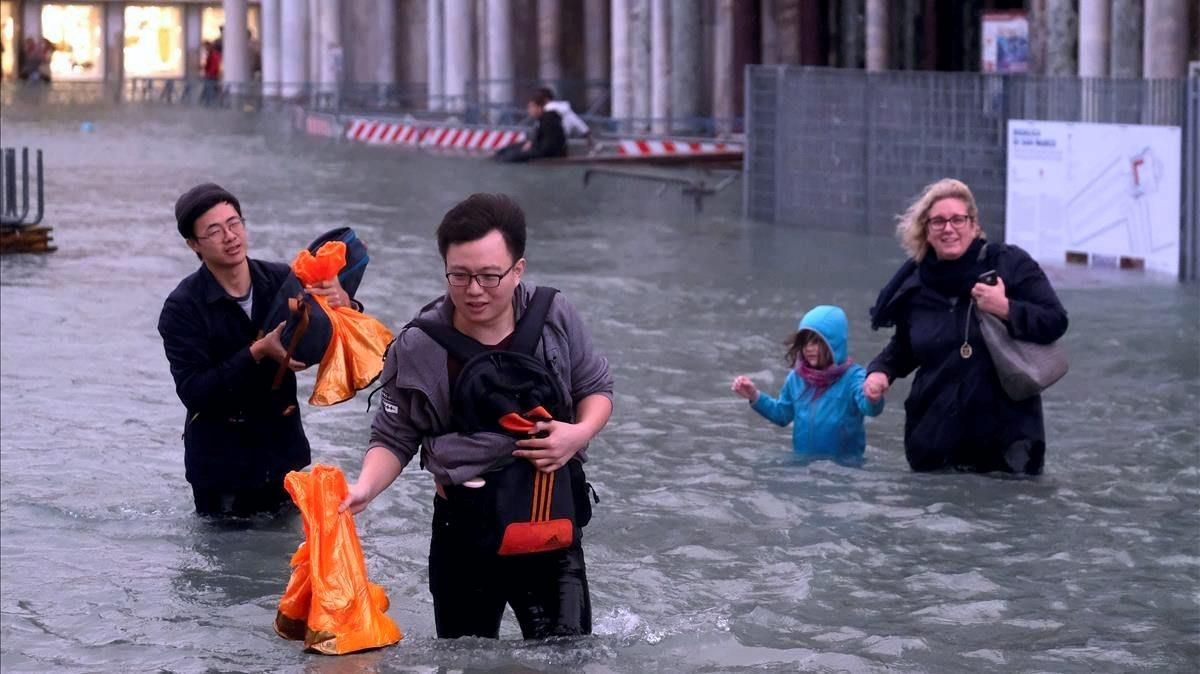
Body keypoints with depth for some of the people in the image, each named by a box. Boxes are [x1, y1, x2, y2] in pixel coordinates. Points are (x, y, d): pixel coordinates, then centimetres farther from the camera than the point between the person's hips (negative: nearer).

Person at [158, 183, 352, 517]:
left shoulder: (283, 280, -3)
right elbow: (193, 392, -20)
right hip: (220, 456, -3)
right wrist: (258, 353, -28)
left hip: (284, 446, 4)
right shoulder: (182, 308, -12)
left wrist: (343, 304, -23)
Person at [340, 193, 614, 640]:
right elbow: (394, 440, 0)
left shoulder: (554, 318, -4)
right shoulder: (420, 348, -8)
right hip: (467, 530, 0)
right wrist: (364, 489, -20)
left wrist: (580, 433, -11)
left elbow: (596, 389, 11)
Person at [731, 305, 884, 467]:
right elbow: (782, 414, 22)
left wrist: (872, 398, -60)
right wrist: (755, 397, 7)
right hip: (802, 463, 6)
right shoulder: (797, 377, 6)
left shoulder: (852, 376, -13)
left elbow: (869, 408, -34)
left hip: (844, 466, -6)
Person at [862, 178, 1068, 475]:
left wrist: (1006, 309, -21)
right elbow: (904, 348, 22)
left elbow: (1055, 322, -8)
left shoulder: (1009, 263, -5)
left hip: (1006, 433, -3)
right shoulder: (914, 286, 6)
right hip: (934, 437, 4)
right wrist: (881, 371, 3)